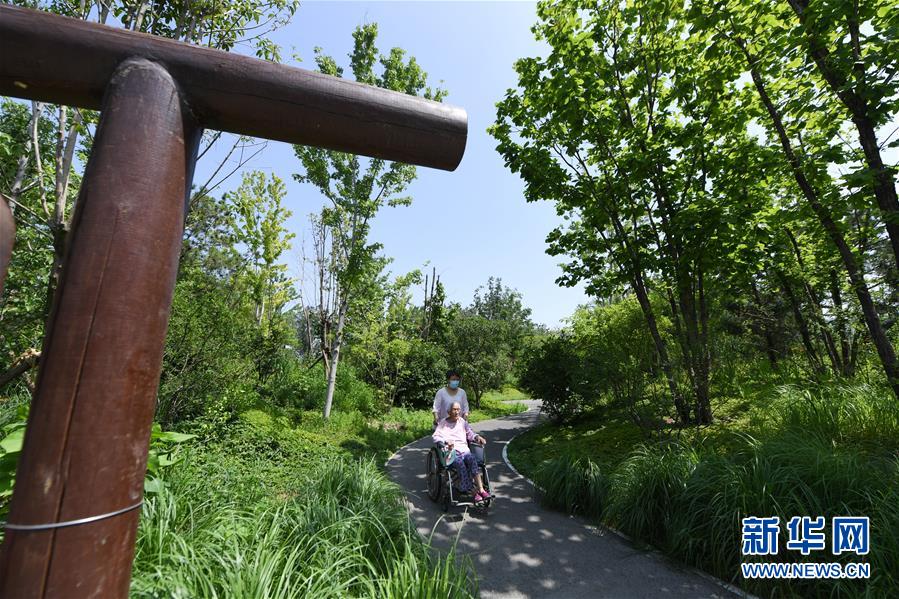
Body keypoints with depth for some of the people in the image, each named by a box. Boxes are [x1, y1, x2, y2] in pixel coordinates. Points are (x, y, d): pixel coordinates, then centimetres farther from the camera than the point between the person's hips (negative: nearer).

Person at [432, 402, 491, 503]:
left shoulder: (463, 422, 22)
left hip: (464, 449, 3)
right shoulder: (443, 423, 11)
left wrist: (477, 437, 4)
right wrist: (446, 442, -18)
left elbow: (470, 433, 26)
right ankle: (471, 491, -30)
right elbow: (435, 436, 1)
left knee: (472, 460, -29)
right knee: (460, 464, -33)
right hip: (451, 451, -3)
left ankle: (480, 489, -35)